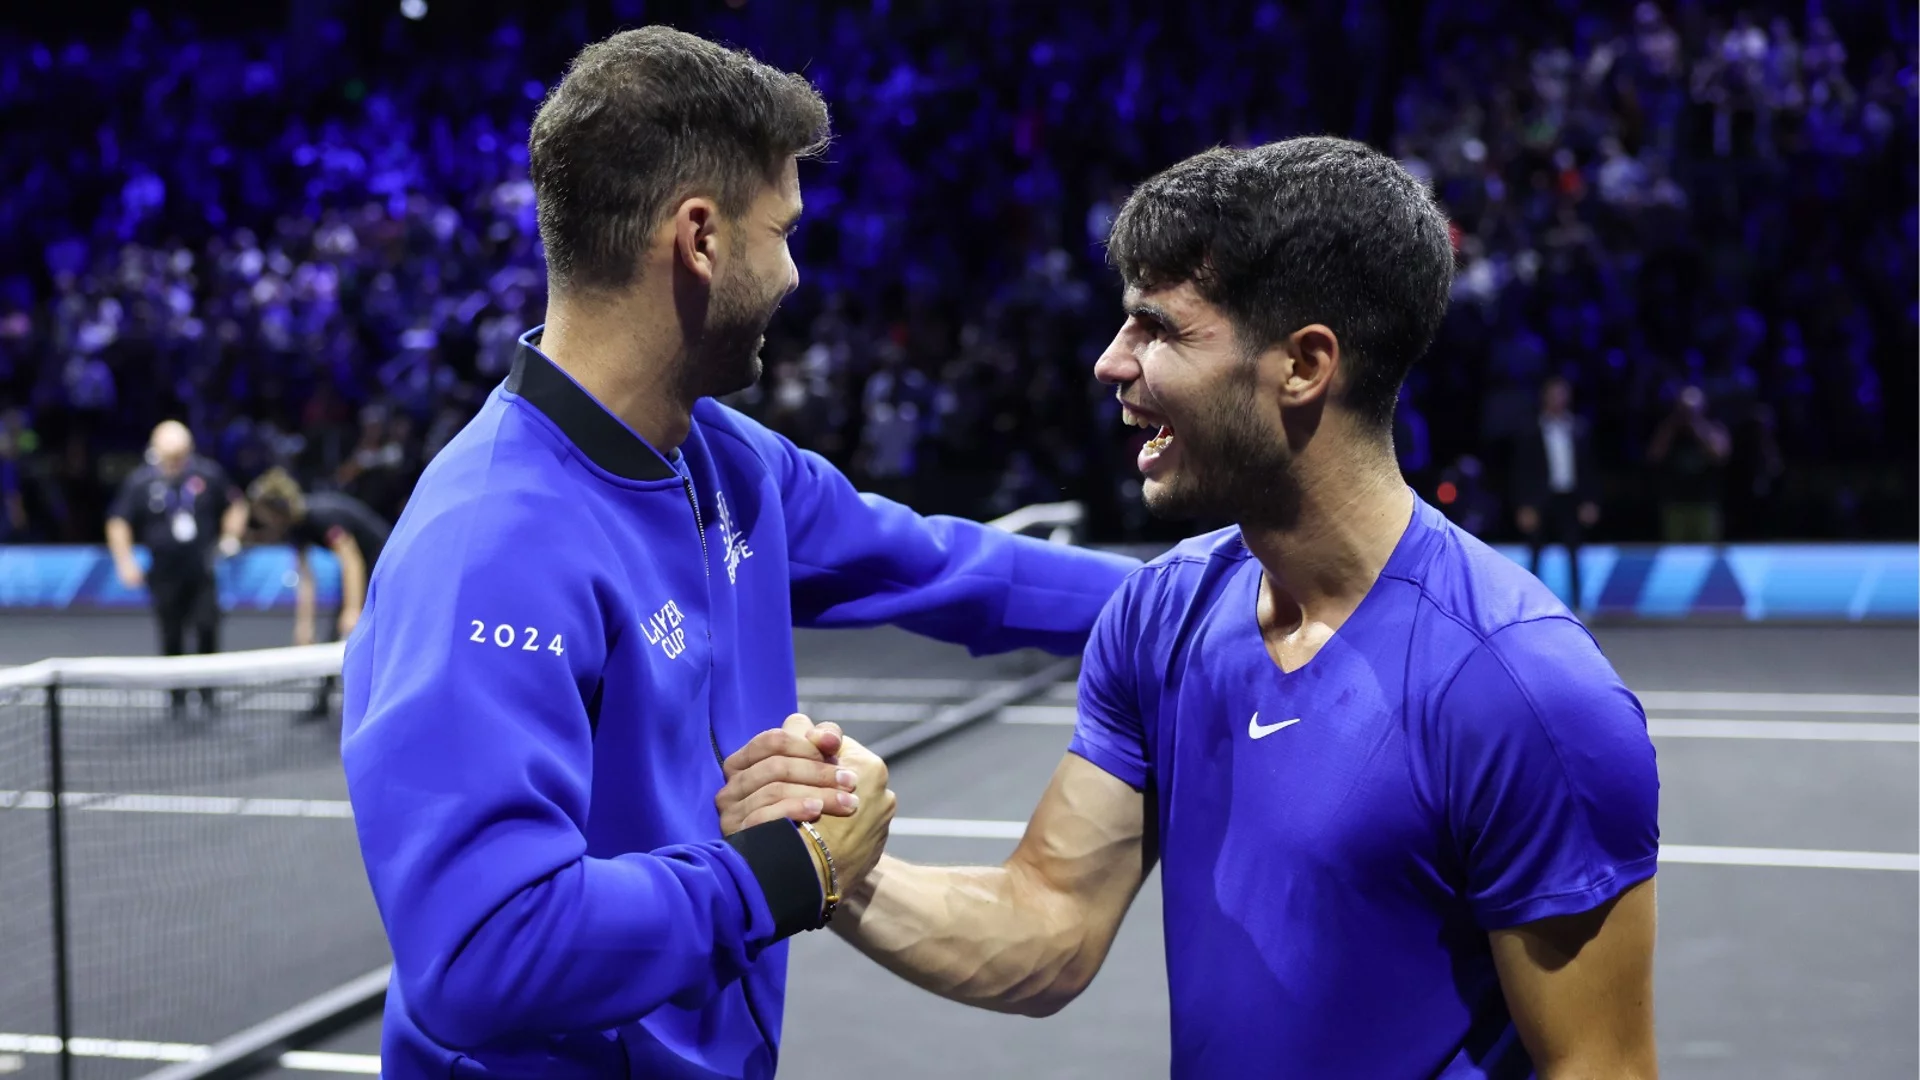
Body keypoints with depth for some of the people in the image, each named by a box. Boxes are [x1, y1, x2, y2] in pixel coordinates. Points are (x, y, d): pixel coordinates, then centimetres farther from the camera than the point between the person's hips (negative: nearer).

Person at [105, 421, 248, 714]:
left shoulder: (209, 473, -4)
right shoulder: (139, 481, -5)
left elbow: (235, 504, 11)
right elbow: (118, 522, 4)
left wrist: (231, 534, -4)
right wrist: (126, 562, -6)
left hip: (202, 571, 0)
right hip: (165, 576, 0)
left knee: (207, 627, -12)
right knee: (171, 639, 5)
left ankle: (207, 692, 4)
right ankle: (177, 698, 17)